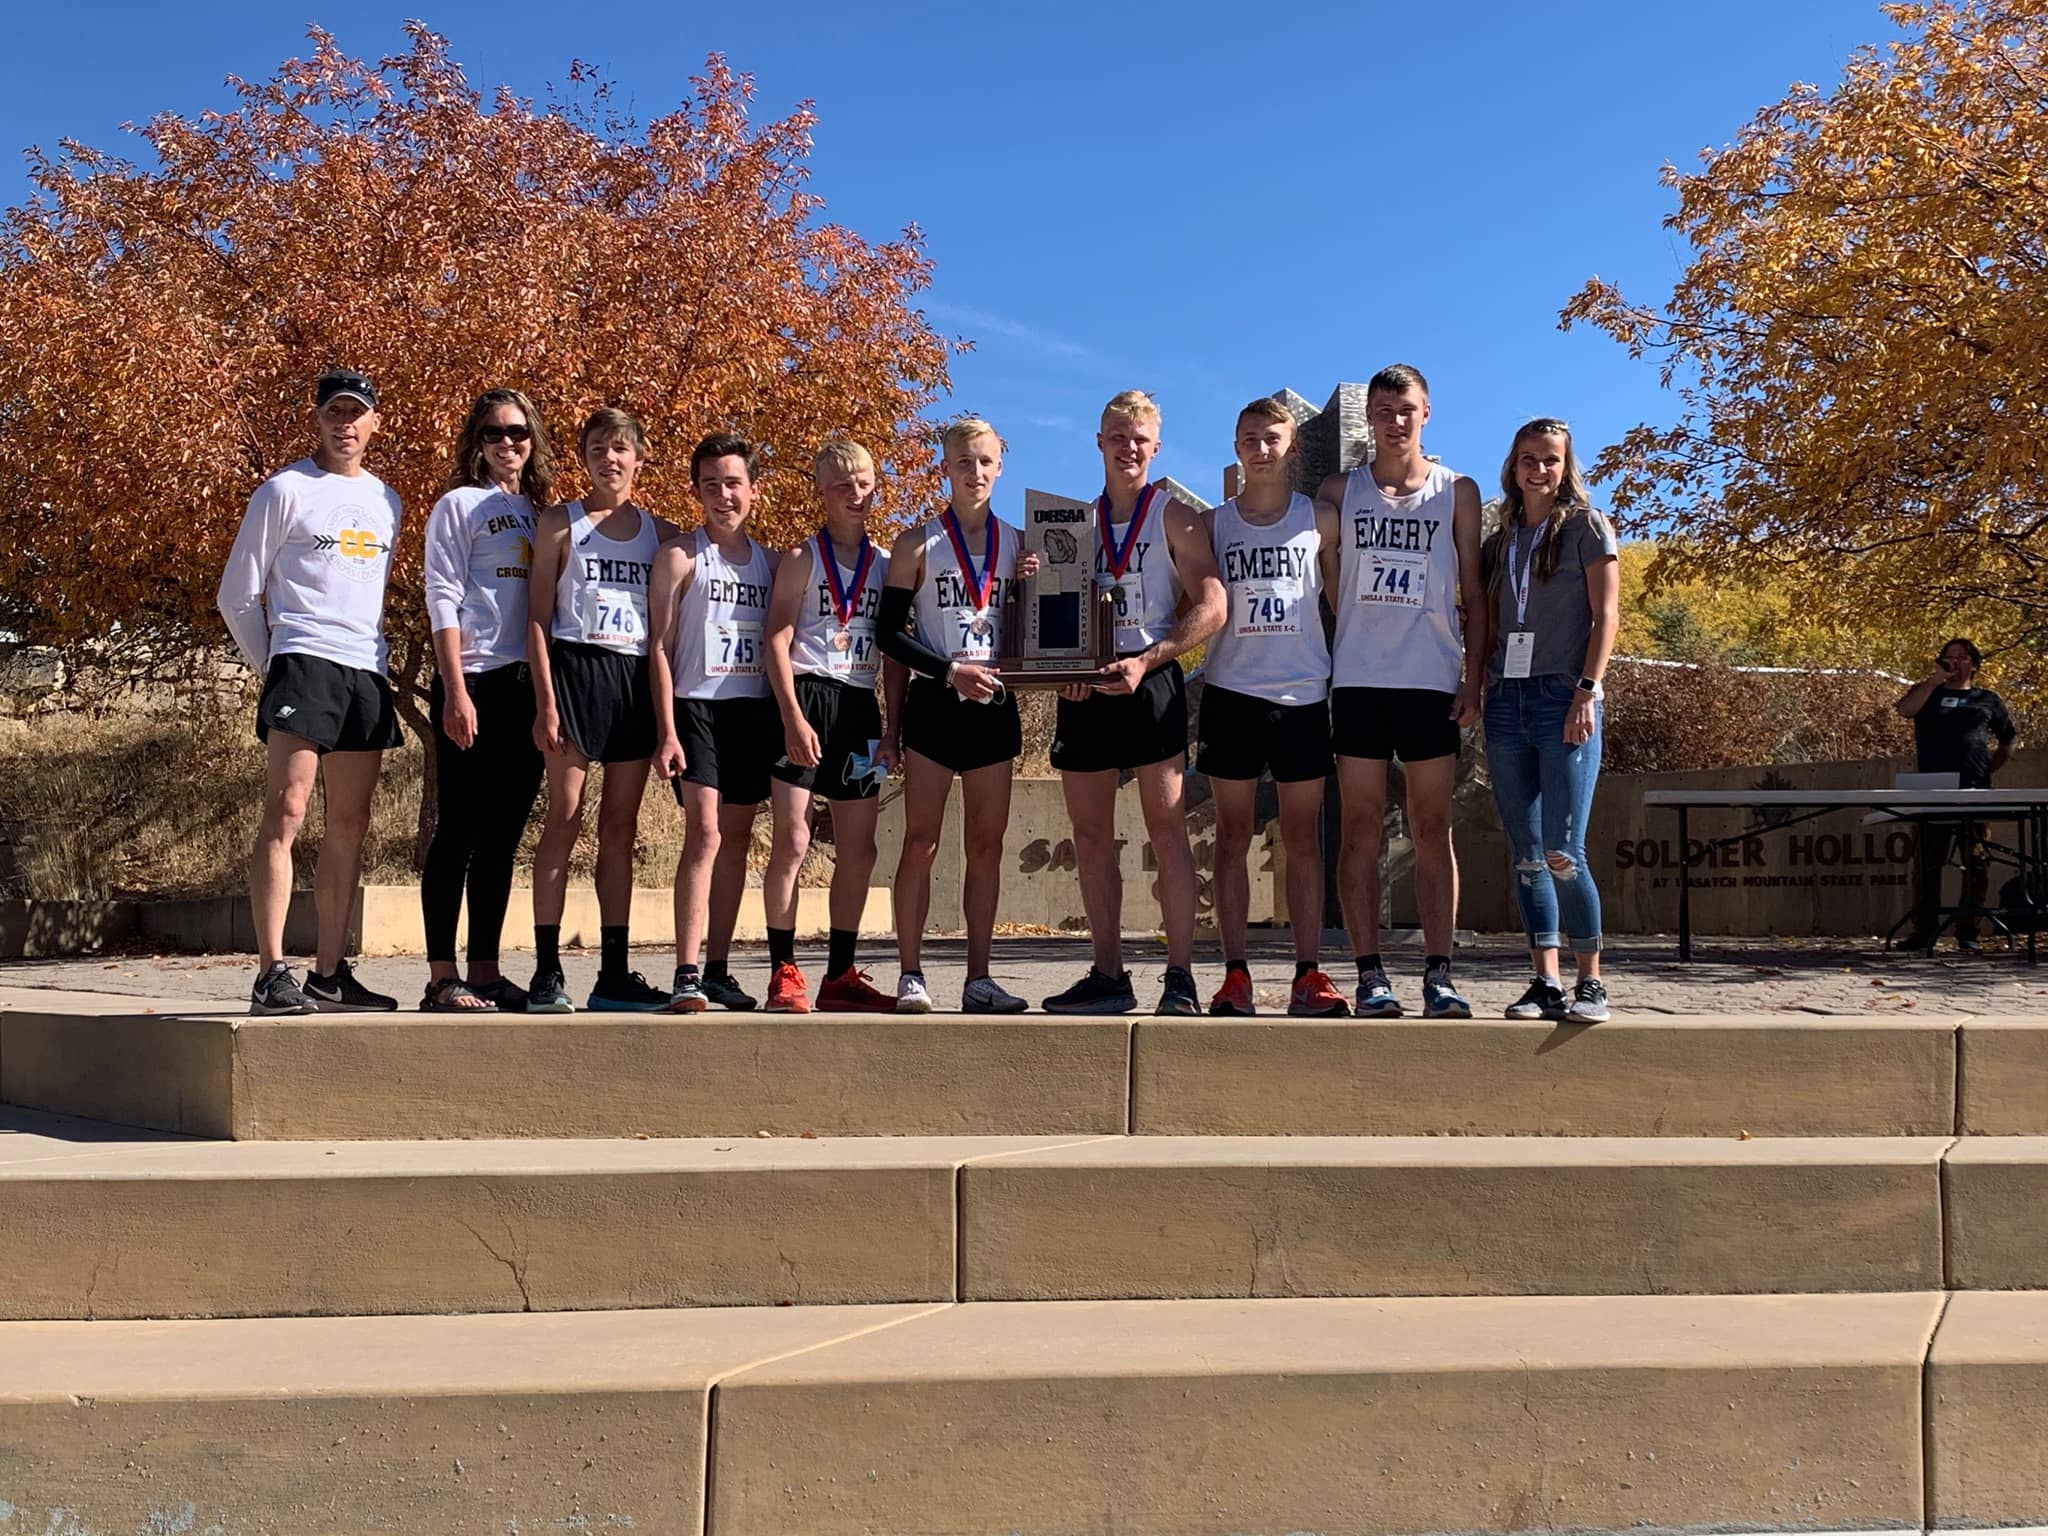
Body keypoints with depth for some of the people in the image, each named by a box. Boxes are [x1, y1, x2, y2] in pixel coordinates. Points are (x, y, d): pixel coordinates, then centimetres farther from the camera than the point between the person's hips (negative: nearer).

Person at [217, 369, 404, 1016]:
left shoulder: (387, 501, 18)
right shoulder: (284, 491, 1)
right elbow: (237, 595, 3)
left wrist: (374, 655, 15)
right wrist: (270, 667, 3)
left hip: (367, 672, 6)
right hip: (304, 663, -6)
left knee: (350, 824, 7)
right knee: (286, 811, -13)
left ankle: (330, 974, 13)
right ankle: (271, 975, -15)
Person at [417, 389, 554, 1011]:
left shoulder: (539, 511, 18)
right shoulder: (460, 505, 2)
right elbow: (443, 601, -5)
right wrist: (455, 692, -14)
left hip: (528, 684, 6)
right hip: (475, 681, -6)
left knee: (503, 833, 7)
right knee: (458, 830, -5)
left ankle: (485, 971, 12)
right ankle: (442, 976, -1)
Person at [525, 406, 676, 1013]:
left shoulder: (661, 532, 14)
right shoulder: (560, 524, 6)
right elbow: (538, 619, 1)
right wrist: (545, 700, -9)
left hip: (638, 681, 3)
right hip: (575, 670, -3)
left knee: (621, 829, 5)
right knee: (564, 819, -7)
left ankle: (614, 974, 8)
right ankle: (547, 971, -4)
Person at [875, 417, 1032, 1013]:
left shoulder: (1018, 545, 10)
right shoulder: (919, 545, 0)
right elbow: (890, 632, -3)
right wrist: (950, 670, -13)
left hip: (994, 706, 3)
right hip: (933, 705, -3)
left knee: (987, 845, 4)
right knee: (922, 842, -3)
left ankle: (979, 979, 9)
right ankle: (910, 975, 2)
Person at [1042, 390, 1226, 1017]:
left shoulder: (1174, 518, 2)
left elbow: (1211, 608, -7)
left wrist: (1145, 661, -17)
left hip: (1150, 681, -5)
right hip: (1084, 688, 5)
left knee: (1166, 829, -7)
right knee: (1090, 837, 5)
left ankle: (1181, 977, -6)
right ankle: (1108, 975, 11)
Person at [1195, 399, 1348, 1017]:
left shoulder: (1321, 520, 5)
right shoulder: (1212, 522, 7)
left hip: (1302, 694, 0)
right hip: (1231, 693, 0)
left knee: (1302, 840, 3)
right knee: (1233, 838, 2)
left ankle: (1308, 977, 5)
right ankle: (1235, 976, 5)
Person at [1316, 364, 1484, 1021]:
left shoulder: (1457, 492, 10)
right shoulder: (1338, 491, 10)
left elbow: (1473, 592, 9)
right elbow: (1327, 586, 10)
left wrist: (1473, 679, 1)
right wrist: (1334, 655, 0)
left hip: (1433, 680, 0)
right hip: (1359, 680, 0)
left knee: (1432, 829, 1)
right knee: (1361, 827, -1)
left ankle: (1438, 975, 2)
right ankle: (1370, 975, 1)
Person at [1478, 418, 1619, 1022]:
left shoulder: (1586, 527, 5)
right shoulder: (1499, 543, 18)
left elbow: (1605, 616, -2)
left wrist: (1588, 691, -12)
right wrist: (1479, 702, 7)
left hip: (1562, 697, -5)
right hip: (1506, 700, 5)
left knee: (1563, 853, -13)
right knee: (1525, 856, 3)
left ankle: (1591, 982, -2)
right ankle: (1545, 983, 7)